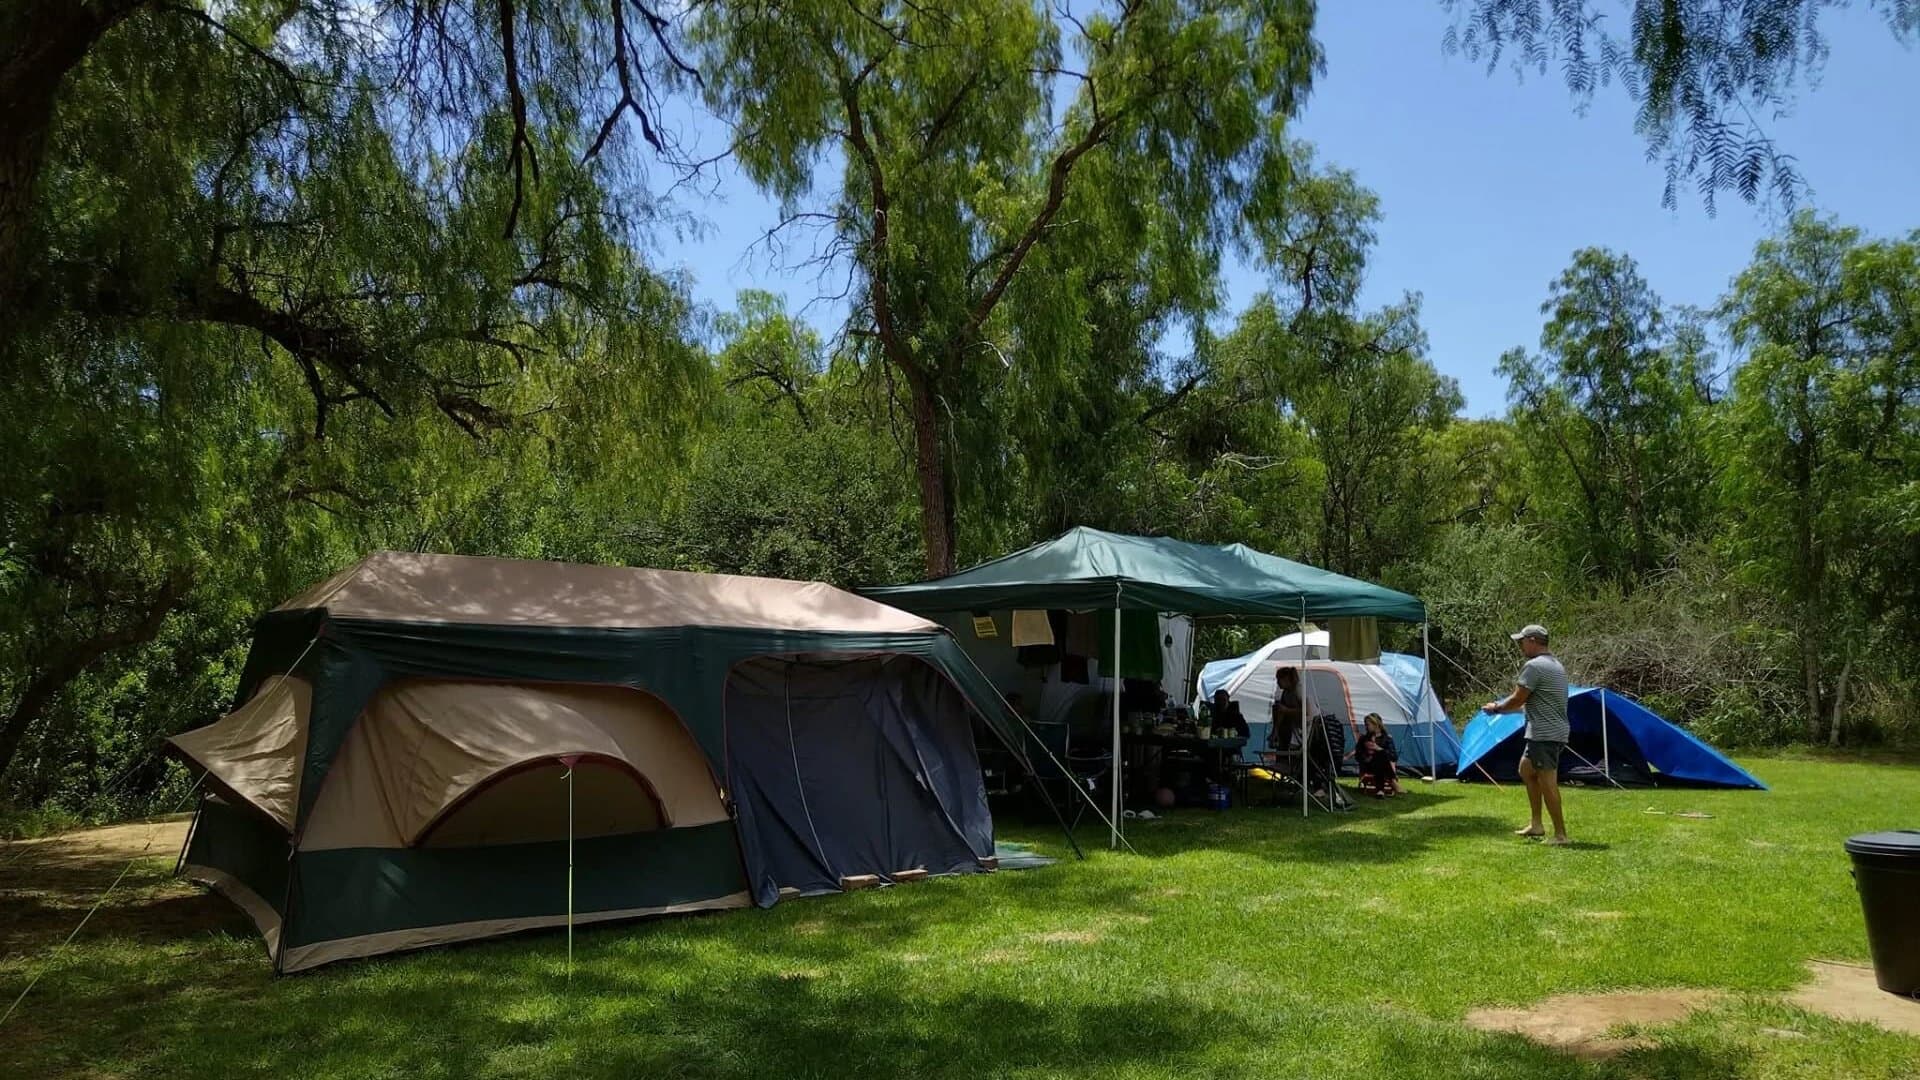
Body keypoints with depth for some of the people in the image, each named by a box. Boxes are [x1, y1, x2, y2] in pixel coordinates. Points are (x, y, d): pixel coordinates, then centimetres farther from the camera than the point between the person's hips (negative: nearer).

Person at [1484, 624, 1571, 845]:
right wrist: (1502, 706, 22)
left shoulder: (1533, 666, -14)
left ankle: (1560, 835, -6)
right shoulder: (1556, 665, 18)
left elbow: (1517, 700, -13)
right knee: (1526, 769, 21)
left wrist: (1496, 708, 6)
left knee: (1547, 782, -8)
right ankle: (1536, 825, 23)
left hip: (1544, 733, -11)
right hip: (1557, 730, 11)